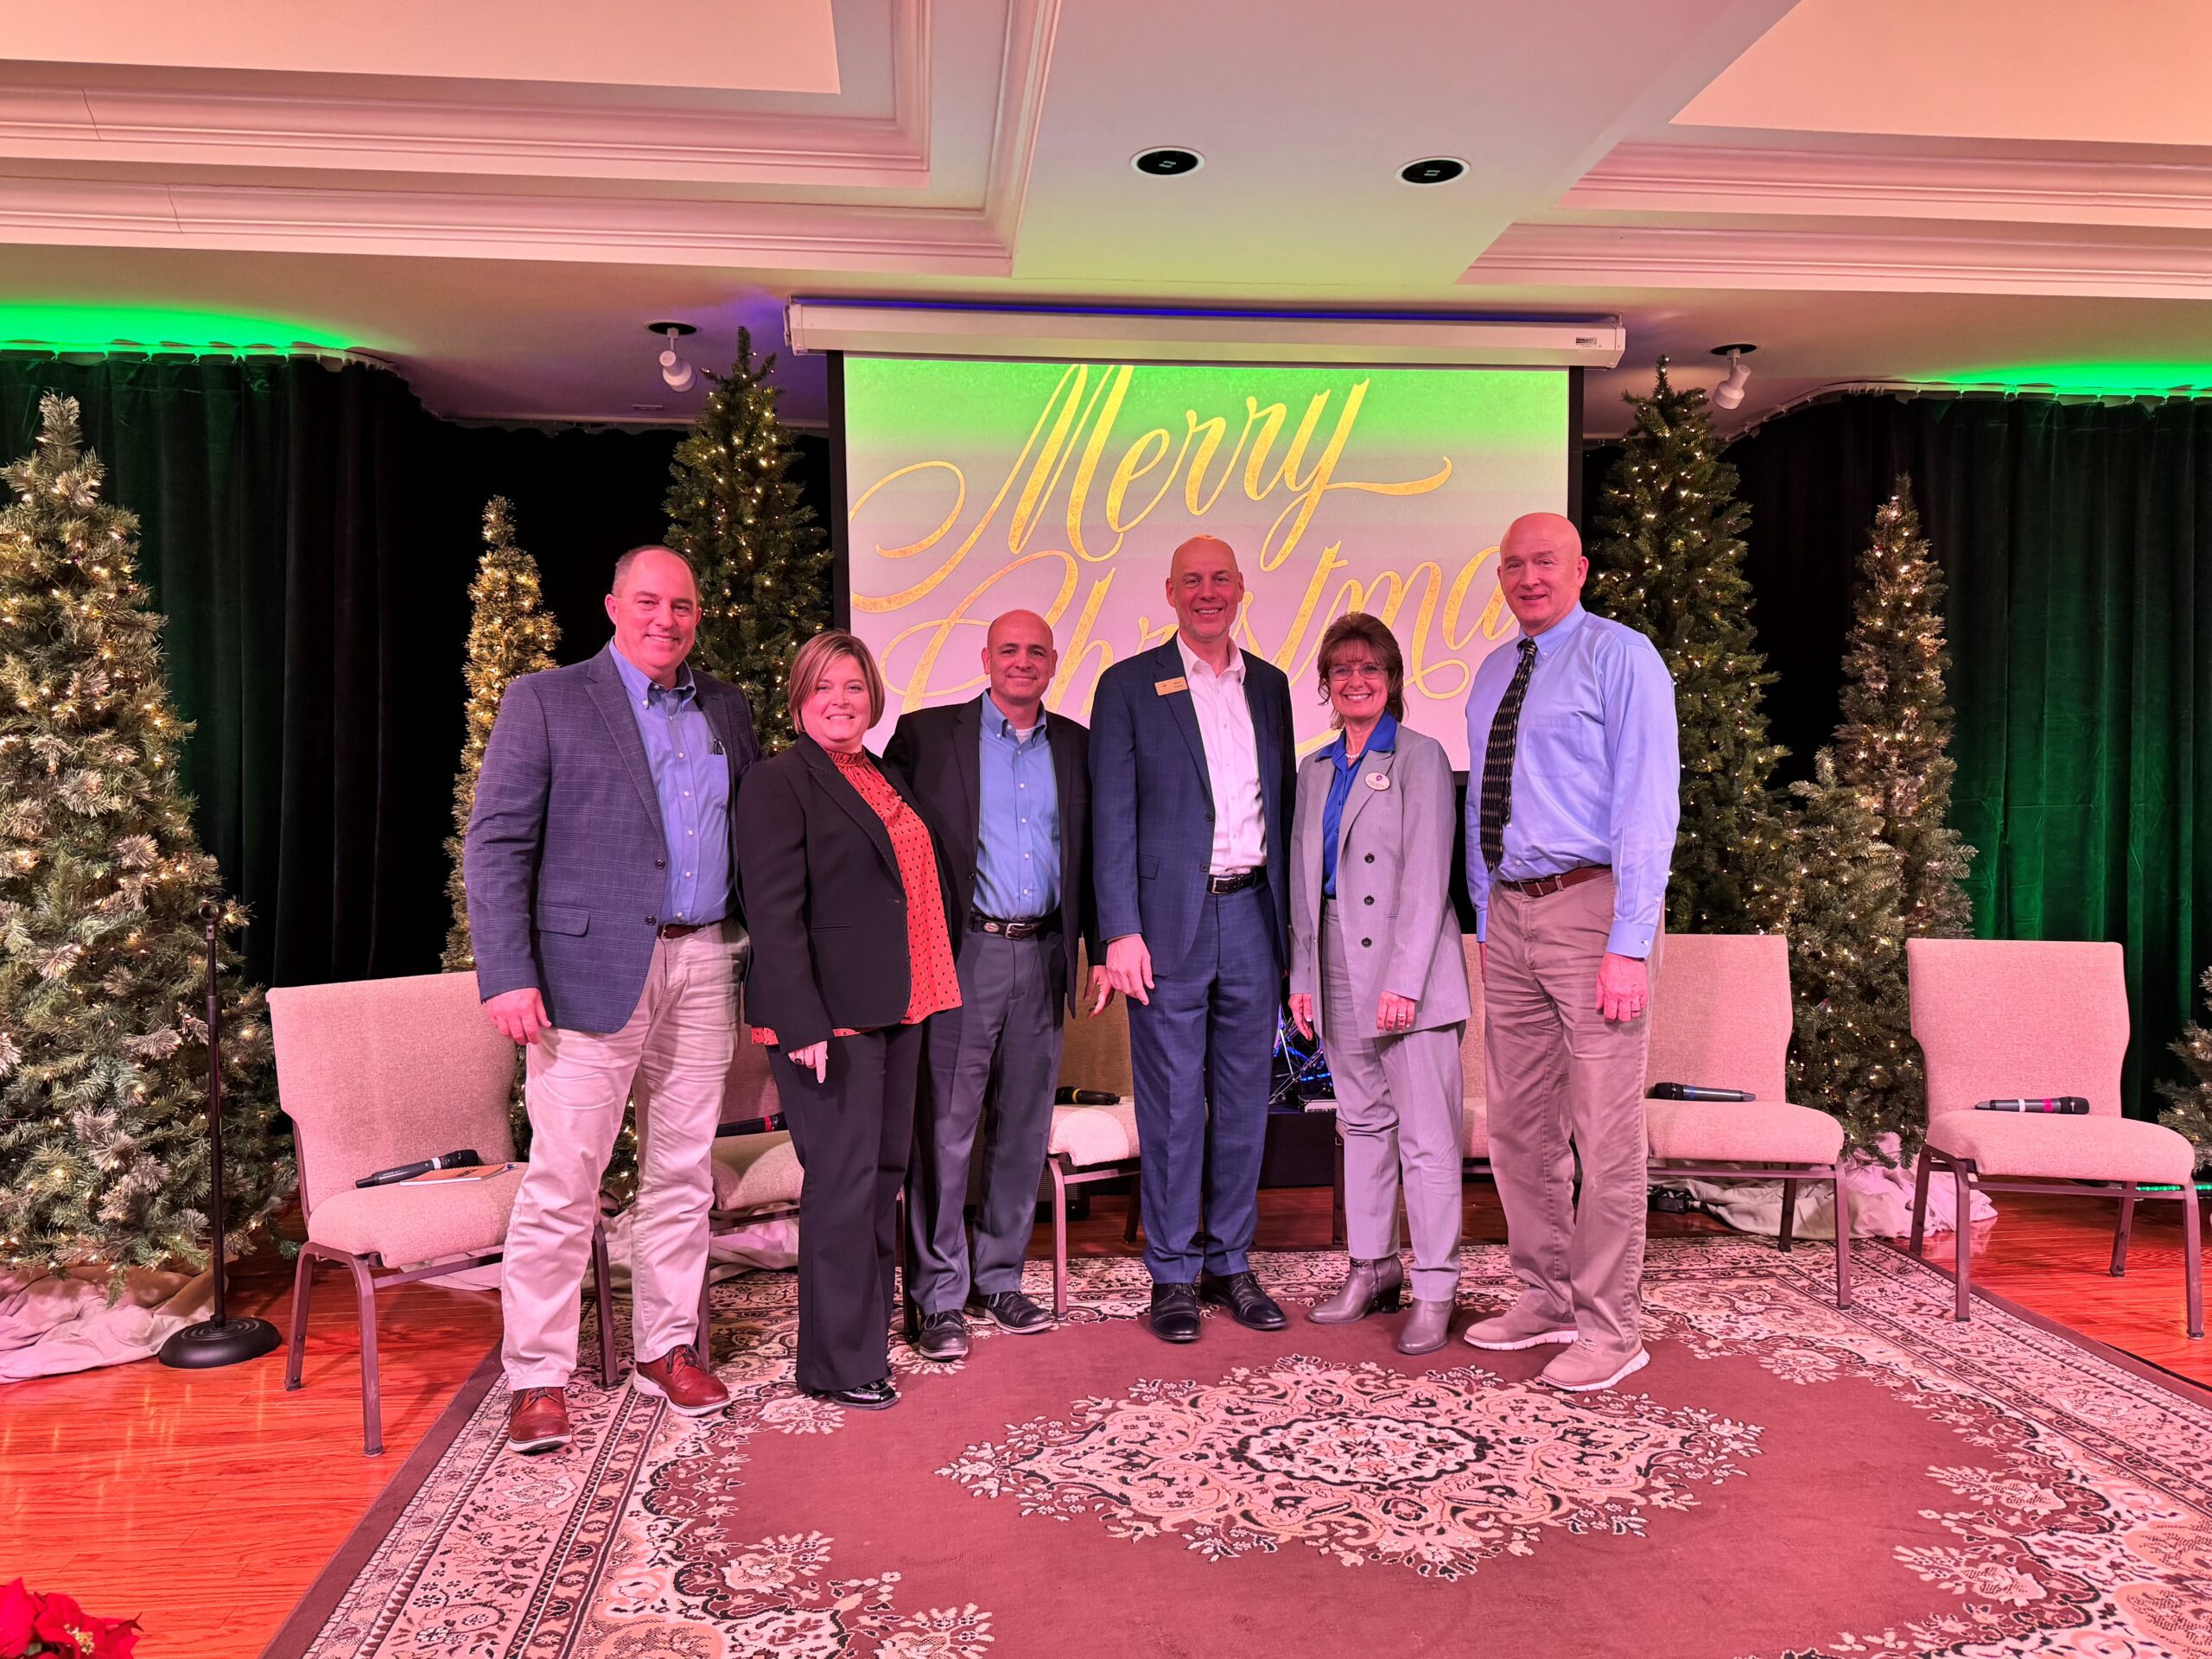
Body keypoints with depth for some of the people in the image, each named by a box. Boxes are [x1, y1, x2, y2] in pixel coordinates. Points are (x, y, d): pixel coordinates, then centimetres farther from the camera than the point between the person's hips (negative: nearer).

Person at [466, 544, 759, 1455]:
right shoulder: (544, 700, 0)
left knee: (683, 1175, 12)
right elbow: (495, 845, -4)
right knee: (561, 1183, -2)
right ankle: (538, 1379, 11)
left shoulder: (725, 709, 15)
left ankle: (667, 1349, 25)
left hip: (702, 968, 5)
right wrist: (507, 974, -14)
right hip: (593, 970, -5)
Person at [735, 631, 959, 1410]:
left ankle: (872, 1323, 29)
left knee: (886, 1170, 15)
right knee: (843, 1182, -3)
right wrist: (804, 1024, -21)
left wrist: (927, 993, 14)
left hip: (895, 1007, 8)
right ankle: (839, 1362, 10)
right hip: (828, 1014, -8)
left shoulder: (888, 781, 17)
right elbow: (773, 914, -15)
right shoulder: (778, 782, -8)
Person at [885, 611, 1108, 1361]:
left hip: (1042, 956, 4)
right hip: (959, 955, -4)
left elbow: (1090, 854, 16)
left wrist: (1100, 948, 10)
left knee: (1024, 1129, 11)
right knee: (944, 1130, -1)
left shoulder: (1075, 745, 12)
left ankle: (999, 1278, 25)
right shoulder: (925, 734, 1)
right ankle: (939, 1297, 10)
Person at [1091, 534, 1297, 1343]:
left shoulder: (1269, 685, 14)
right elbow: (1113, 818, -4)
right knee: (1172, 1102, 2)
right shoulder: (1129, 686, 0)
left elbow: (1283, 804, 15)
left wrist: (1289, 916, 8)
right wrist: (1121, 932, -11)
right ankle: (1173, 1273, 15)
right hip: (1171, 919, -4)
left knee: (1244, 1096, 10)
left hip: (1253, 913, 4)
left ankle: (1230, 1260, 23)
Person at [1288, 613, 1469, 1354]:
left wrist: (1405, 981, -17)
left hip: (1409, 969, -6)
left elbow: (1426, 877, -11)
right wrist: (1301, 975, 10)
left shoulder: (1419, 758, -3)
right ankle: (1371, 1268, 24)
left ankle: (1435, 1290, 4)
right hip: (1339, 977, 6)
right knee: (1362, 1124, 14)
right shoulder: (1315, 772, 15)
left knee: (1426, 1136, -3)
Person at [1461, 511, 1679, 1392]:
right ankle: (1546, 1297, 28)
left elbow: (1649, 803, -11)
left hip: (1592, 905, -7)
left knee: (1604, 1130, -2)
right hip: (1509, 915, 7)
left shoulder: (1621, 657, -4)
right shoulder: (1492, 675, 17)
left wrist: (1629, 945, -18)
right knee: (1519, 1127, 13)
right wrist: (1486, 921, 13)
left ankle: (1609, 1327, 11)